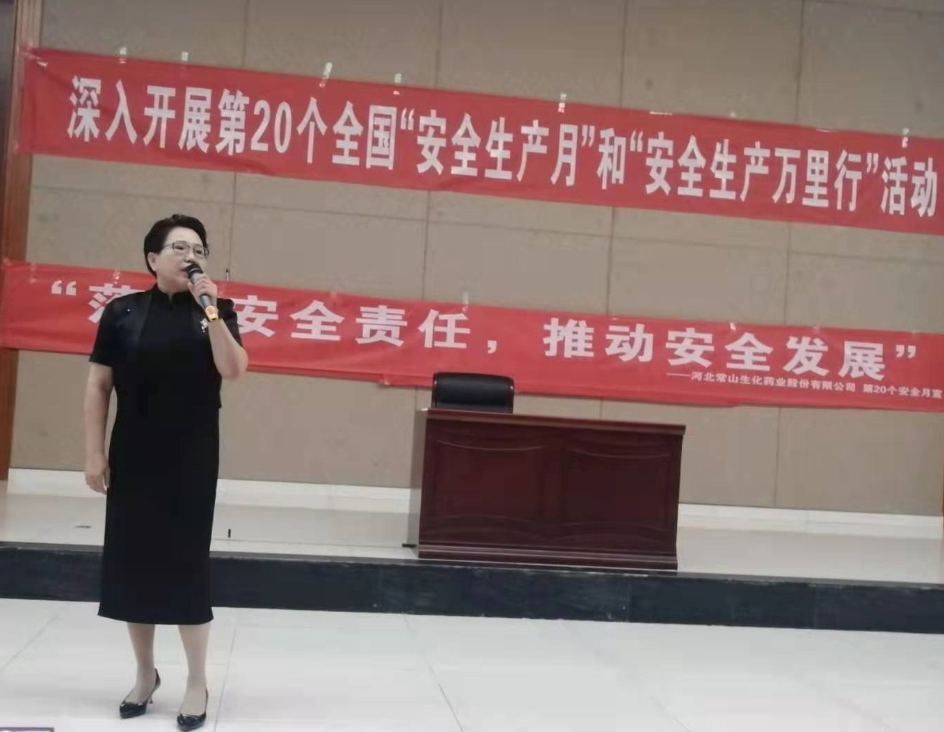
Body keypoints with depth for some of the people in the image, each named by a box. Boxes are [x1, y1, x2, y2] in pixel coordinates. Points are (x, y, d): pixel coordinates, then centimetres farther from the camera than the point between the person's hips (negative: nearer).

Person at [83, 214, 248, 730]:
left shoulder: (216, 310, 1)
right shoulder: (122, 312, 0)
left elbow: (232, 369, -13)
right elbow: (98, 385, 2)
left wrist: (210, 310, -19)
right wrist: (94, 453, -3)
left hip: (192, 459, -1)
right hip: (132, 457, 1)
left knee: (186, 563, 1)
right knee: (131, 561, 7)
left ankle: (197, 681, 13)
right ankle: (145, 674, 24)